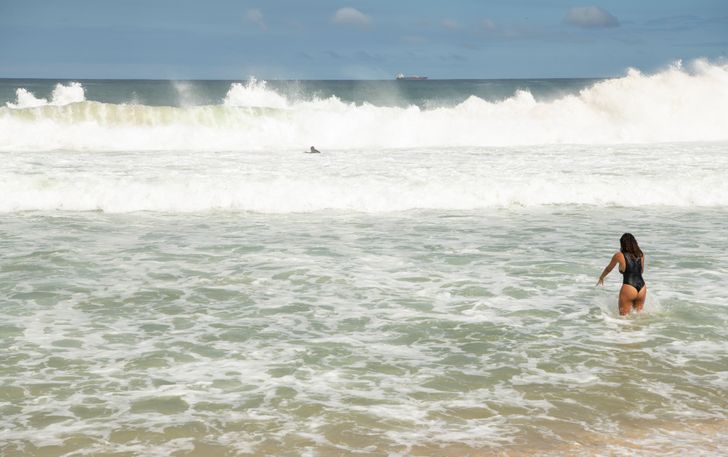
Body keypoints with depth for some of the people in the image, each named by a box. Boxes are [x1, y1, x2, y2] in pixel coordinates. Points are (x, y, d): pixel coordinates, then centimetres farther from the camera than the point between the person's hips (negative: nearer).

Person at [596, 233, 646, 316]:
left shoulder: (619, 256, -2)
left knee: (623, 316, 4)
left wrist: (601, 278, 33)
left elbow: (608, 269, 15)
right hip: (642, 288, 5)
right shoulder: (641, 255, 9)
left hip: (628, 289, -5)